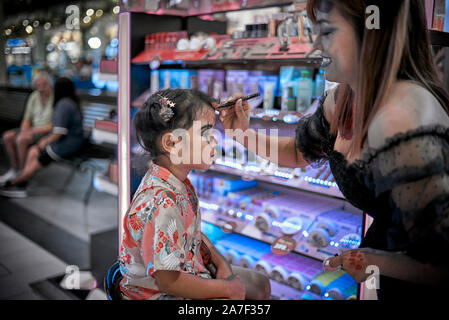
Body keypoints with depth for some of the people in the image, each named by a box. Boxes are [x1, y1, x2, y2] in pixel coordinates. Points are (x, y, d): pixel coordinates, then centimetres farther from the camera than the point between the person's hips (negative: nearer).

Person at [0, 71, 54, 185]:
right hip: (34, 129, 7)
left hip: (48, 132, -7)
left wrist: (33, 131, -20)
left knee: (21, 140, -28)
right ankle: (14, 169, 1)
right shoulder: (34, 96, 4)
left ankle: (22, 173, -12)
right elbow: (27, 119, 9)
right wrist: (23, 132, -11)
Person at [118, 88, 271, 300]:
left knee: (260, 285, 17)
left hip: (192, 270, 9)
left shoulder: (178, 182, -3)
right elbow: (169, 281, -30)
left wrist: (221, 264, 0)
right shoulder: (160, 205, -33)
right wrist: (228, 289, -19)